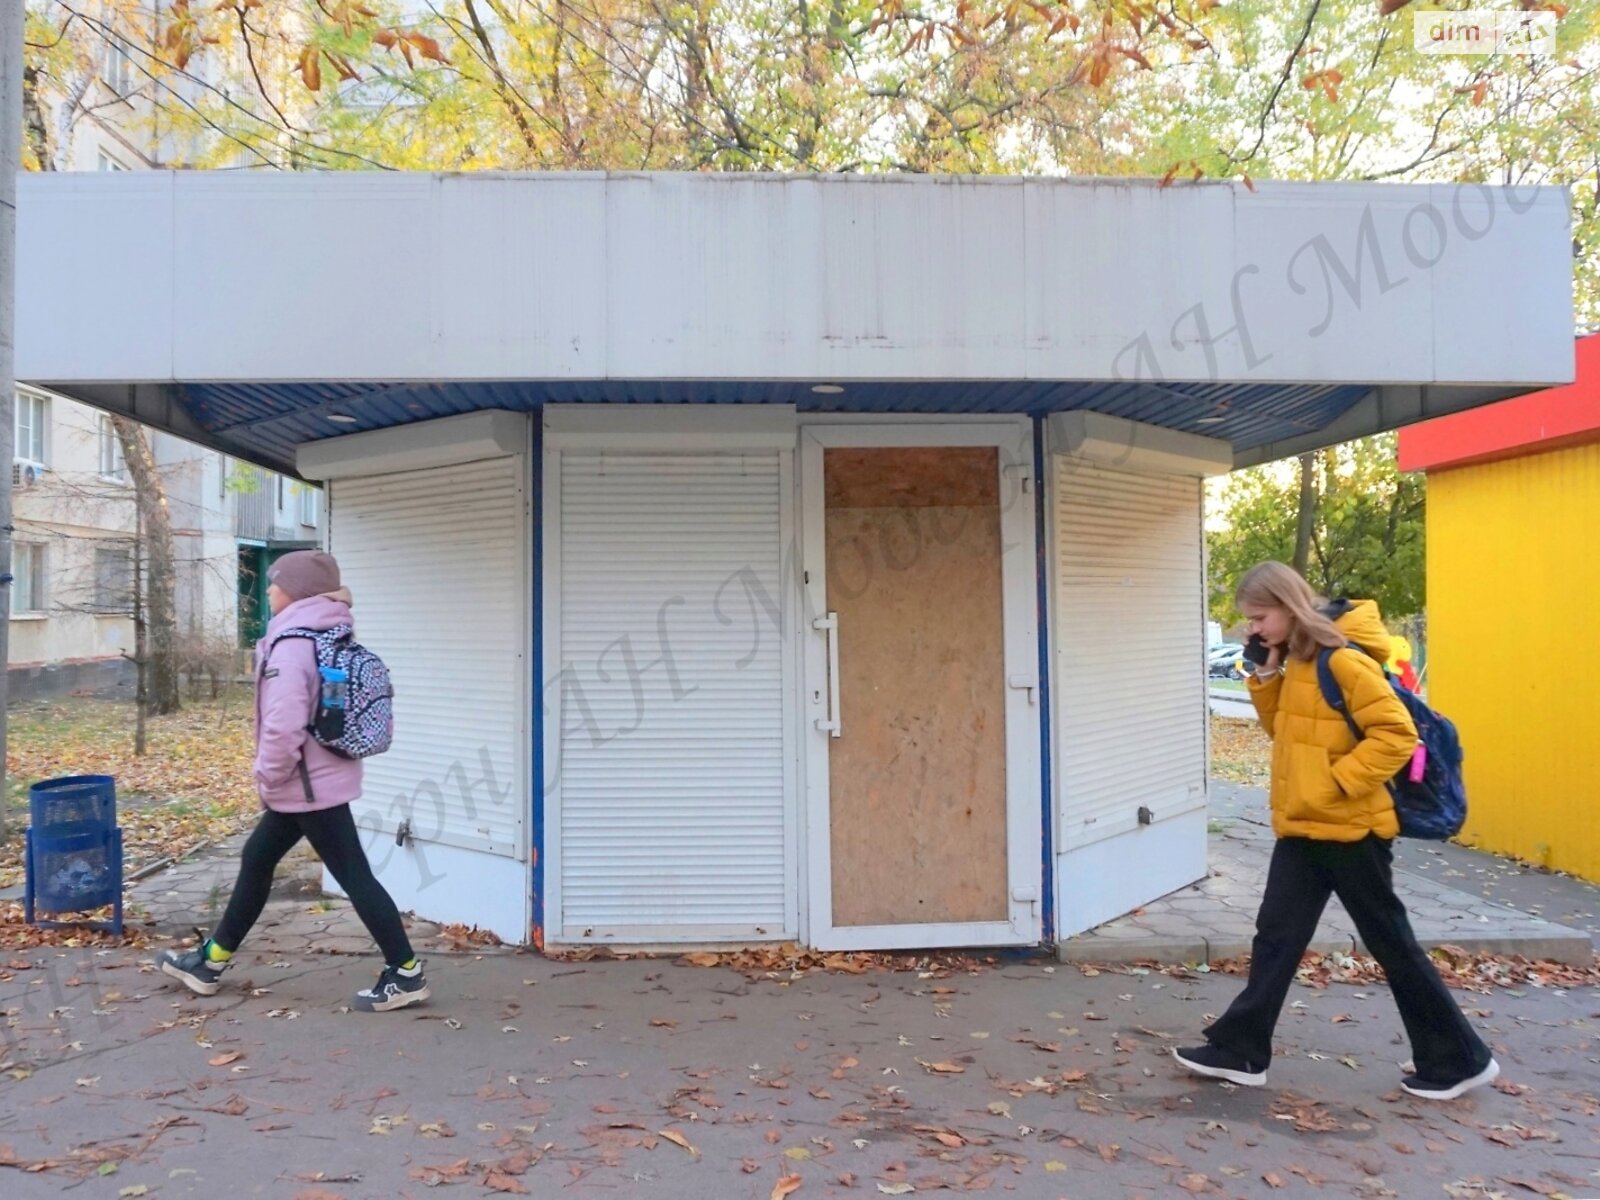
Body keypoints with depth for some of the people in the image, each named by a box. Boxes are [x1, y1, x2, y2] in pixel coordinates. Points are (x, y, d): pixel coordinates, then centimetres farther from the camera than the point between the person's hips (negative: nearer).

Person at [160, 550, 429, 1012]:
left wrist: (269, 778, -11)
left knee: (354, 876, -3)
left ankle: (406, 974, 5)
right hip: (320, 779, 10)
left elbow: (284, 727, -28)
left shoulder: (290, 645, -20)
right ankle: (211, 961, 35)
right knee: (256, 860, 20)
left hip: (309, 785, -10)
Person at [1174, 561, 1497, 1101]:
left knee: (1392, 944, 5)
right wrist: (1267, 675, 3)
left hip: (1350, 829, -9)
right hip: (1303, 829, 9)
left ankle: (1460, 1060, 22)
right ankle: (1240, 1051, 15)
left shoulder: (1343, 660, -18)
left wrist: (1337, 781, -21)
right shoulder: (1298, 662, 10)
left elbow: (1397, 734, -21)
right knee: (1276, 939, 9)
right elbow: (1285, 731, 16)